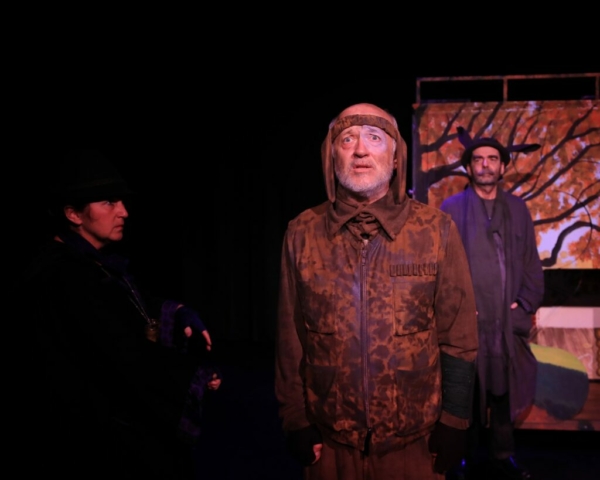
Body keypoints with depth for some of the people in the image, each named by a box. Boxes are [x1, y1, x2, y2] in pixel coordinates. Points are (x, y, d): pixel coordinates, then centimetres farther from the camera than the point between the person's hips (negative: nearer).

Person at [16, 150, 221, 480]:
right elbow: (125, 356, -27)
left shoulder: (100, 263, 7)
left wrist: (180, 315, -7)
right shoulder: (61, 277, -24)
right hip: (95, 440, -9)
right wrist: (198, 374, -14)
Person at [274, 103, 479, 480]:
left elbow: (458, 337, -3)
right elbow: (290, 338, 1)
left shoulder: (437, 230, -7)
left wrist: (453, 424, -3)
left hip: (416, 441, -1)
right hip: (330, 443, 1)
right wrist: (295, 420, 2)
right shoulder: (302, 233, -4)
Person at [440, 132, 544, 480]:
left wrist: (527, 303, 1)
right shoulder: (452, 209, -1)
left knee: (504, 392, 11)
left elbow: (531, 262, 12)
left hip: (509, 321, 3)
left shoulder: (518, 209, 10)